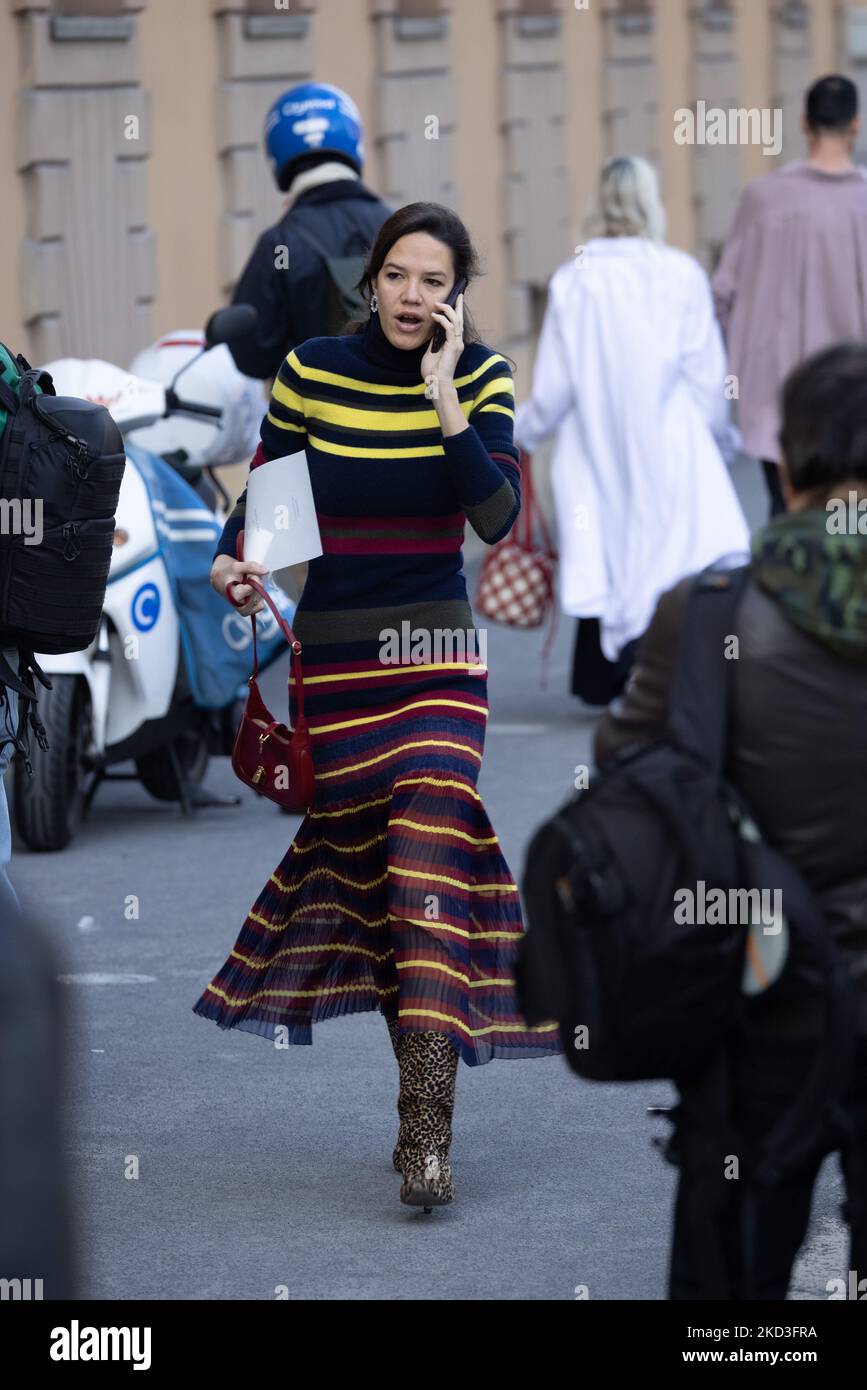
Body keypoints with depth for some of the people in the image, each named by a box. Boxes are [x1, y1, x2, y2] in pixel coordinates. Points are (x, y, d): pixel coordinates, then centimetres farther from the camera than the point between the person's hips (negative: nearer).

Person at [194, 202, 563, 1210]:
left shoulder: (481, 379, -2)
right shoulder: (311, 370, -2)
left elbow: (497, 518, -14)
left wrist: (447, 405, -21)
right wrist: (230, 561, -10)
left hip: (434, 650, -1)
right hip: (330, 648, 1)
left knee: (430, 857, -15)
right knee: (361, 855, 4)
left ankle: (426, 1133, -22)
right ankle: (424, 1095, 16)